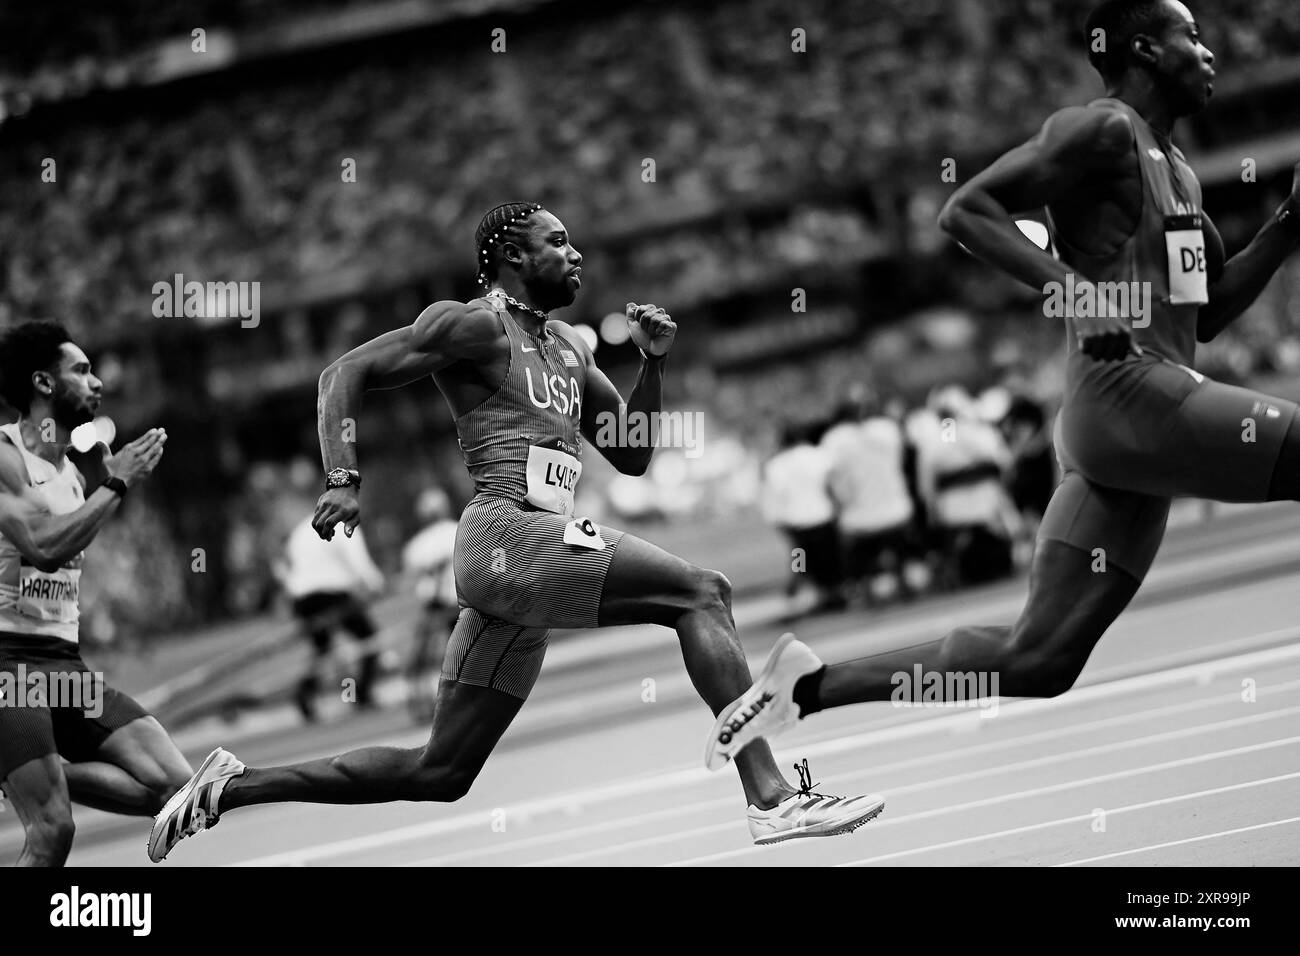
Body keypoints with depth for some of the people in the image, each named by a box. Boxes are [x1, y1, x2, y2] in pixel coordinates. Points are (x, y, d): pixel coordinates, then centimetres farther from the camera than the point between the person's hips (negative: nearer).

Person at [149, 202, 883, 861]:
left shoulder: (567, 348, 24)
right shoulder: (477, 325, 0)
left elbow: (632, 455, 27)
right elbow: (348, 374, -3)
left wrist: (654, 363, 13)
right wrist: (344, 480, -16)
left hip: (531, 560, 9)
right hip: (513, 532, -9)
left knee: (439, 775, 9)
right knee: (702, 593, -17)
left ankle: (235, 785, 14)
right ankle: (772, 801, -25)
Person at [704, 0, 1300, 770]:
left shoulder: (1177, 169, 25)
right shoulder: (1104, 131, -3)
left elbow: (1209, 314, 29)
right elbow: (967, 209, -10)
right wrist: (1071, 288, -19)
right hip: (1128, 396, -9)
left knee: (1036, 663, 5)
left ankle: (810, 686, 10)